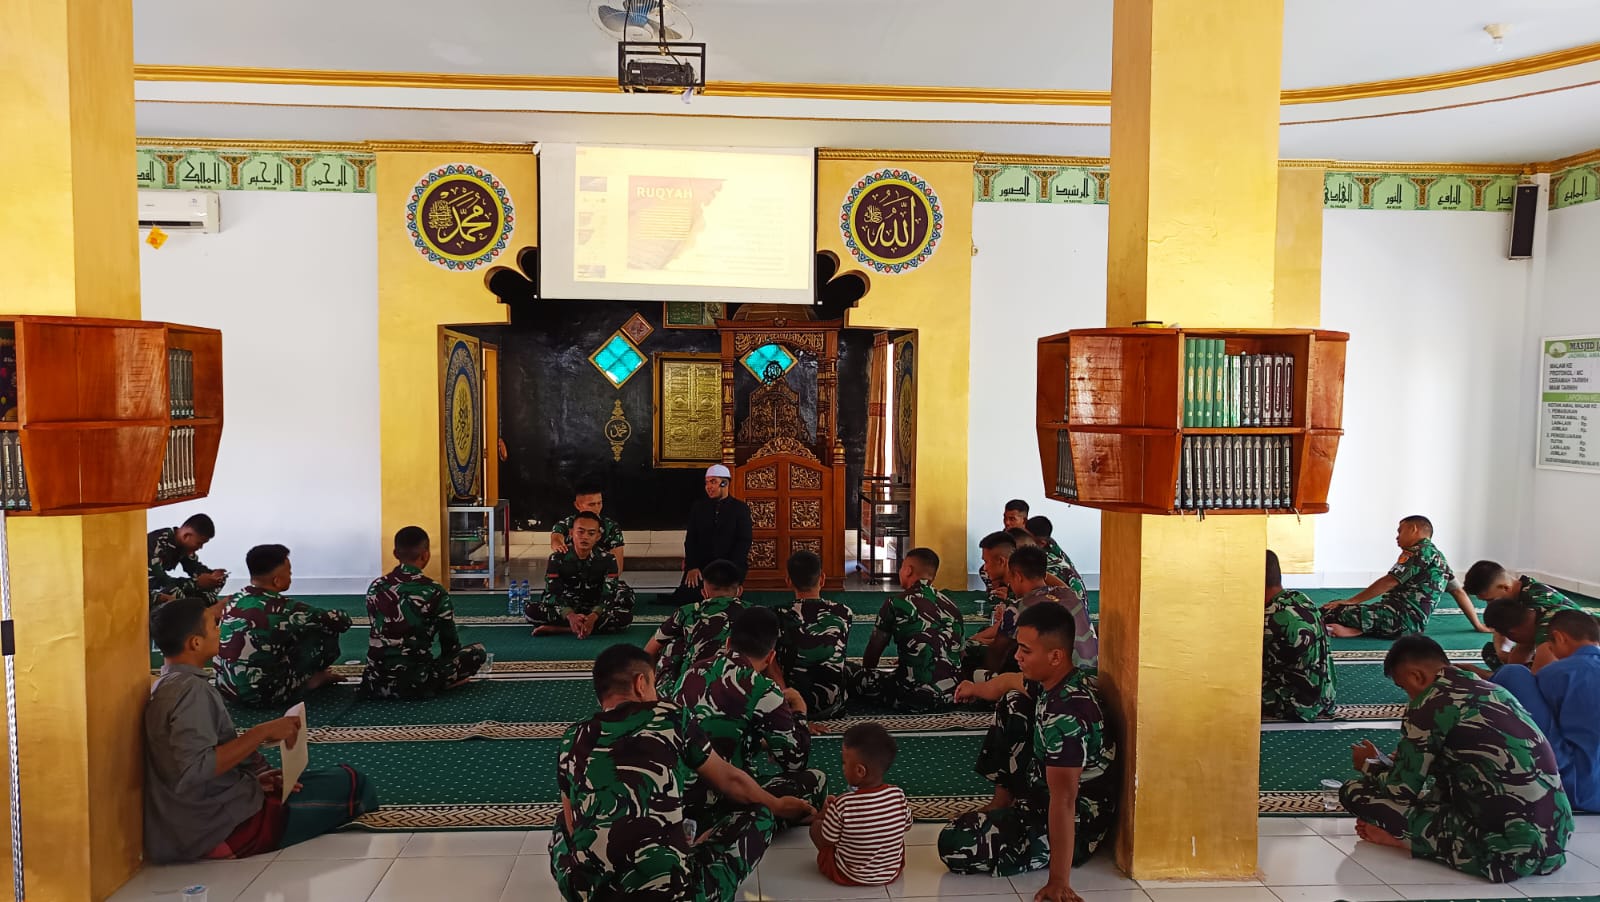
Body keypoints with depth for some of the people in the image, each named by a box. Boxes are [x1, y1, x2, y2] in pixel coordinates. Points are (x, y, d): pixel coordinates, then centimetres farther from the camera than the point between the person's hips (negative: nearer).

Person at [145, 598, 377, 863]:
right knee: (349, 783, 2)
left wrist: (255, 776, 5)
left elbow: (189, 763, 14)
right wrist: (261, 733, -24)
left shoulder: (168, 685, 10)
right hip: (226, 827, -10)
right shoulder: (191, 689, -21)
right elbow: (195, 769, -32)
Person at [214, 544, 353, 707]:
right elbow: (342, 621, -11)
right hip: (262, 694, -7)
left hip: (225, 687, 7)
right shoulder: (284, 609, -20)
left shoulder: (235, 600, 1)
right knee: (327, 634, 2)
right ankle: (313, 678, 25)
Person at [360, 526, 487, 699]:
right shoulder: (435, 593, -10)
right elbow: (450, 643, 0)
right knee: (478, 651, 6)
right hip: (416, 684, -6)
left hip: (376, 683, 6)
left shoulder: (375, 587, 3)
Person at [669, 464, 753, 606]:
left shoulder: (741, 508, 2)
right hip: (701, 564, 2)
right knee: (686, 597, -19)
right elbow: (690, 539, 5)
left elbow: (744, 541, -5)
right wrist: (692, 566, -10)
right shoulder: (698, 507, 11)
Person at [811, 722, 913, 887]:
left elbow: (825, 841, -14)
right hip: (892, 873, 4)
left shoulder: (842, 805, -29)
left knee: (815, 824, 12)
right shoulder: (899, 796, -19)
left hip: (848, 876, -3)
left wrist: (826, 810, 4)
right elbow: (906, 826, 2)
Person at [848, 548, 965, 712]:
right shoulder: (951, 605, 9)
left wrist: (867, 673, 26)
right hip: (951, 695, 6)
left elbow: (873, 649, 5)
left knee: (850, 671, 6)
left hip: (914, 698, -6)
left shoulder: (895, 604, -6)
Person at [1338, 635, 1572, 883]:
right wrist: (1384, 763, 34)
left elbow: (1401, 789, -3)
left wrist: (1368, 765, 18)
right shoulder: (1493, 690, 15)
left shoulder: (1433, 700, -9)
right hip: (1555, 840, 8)